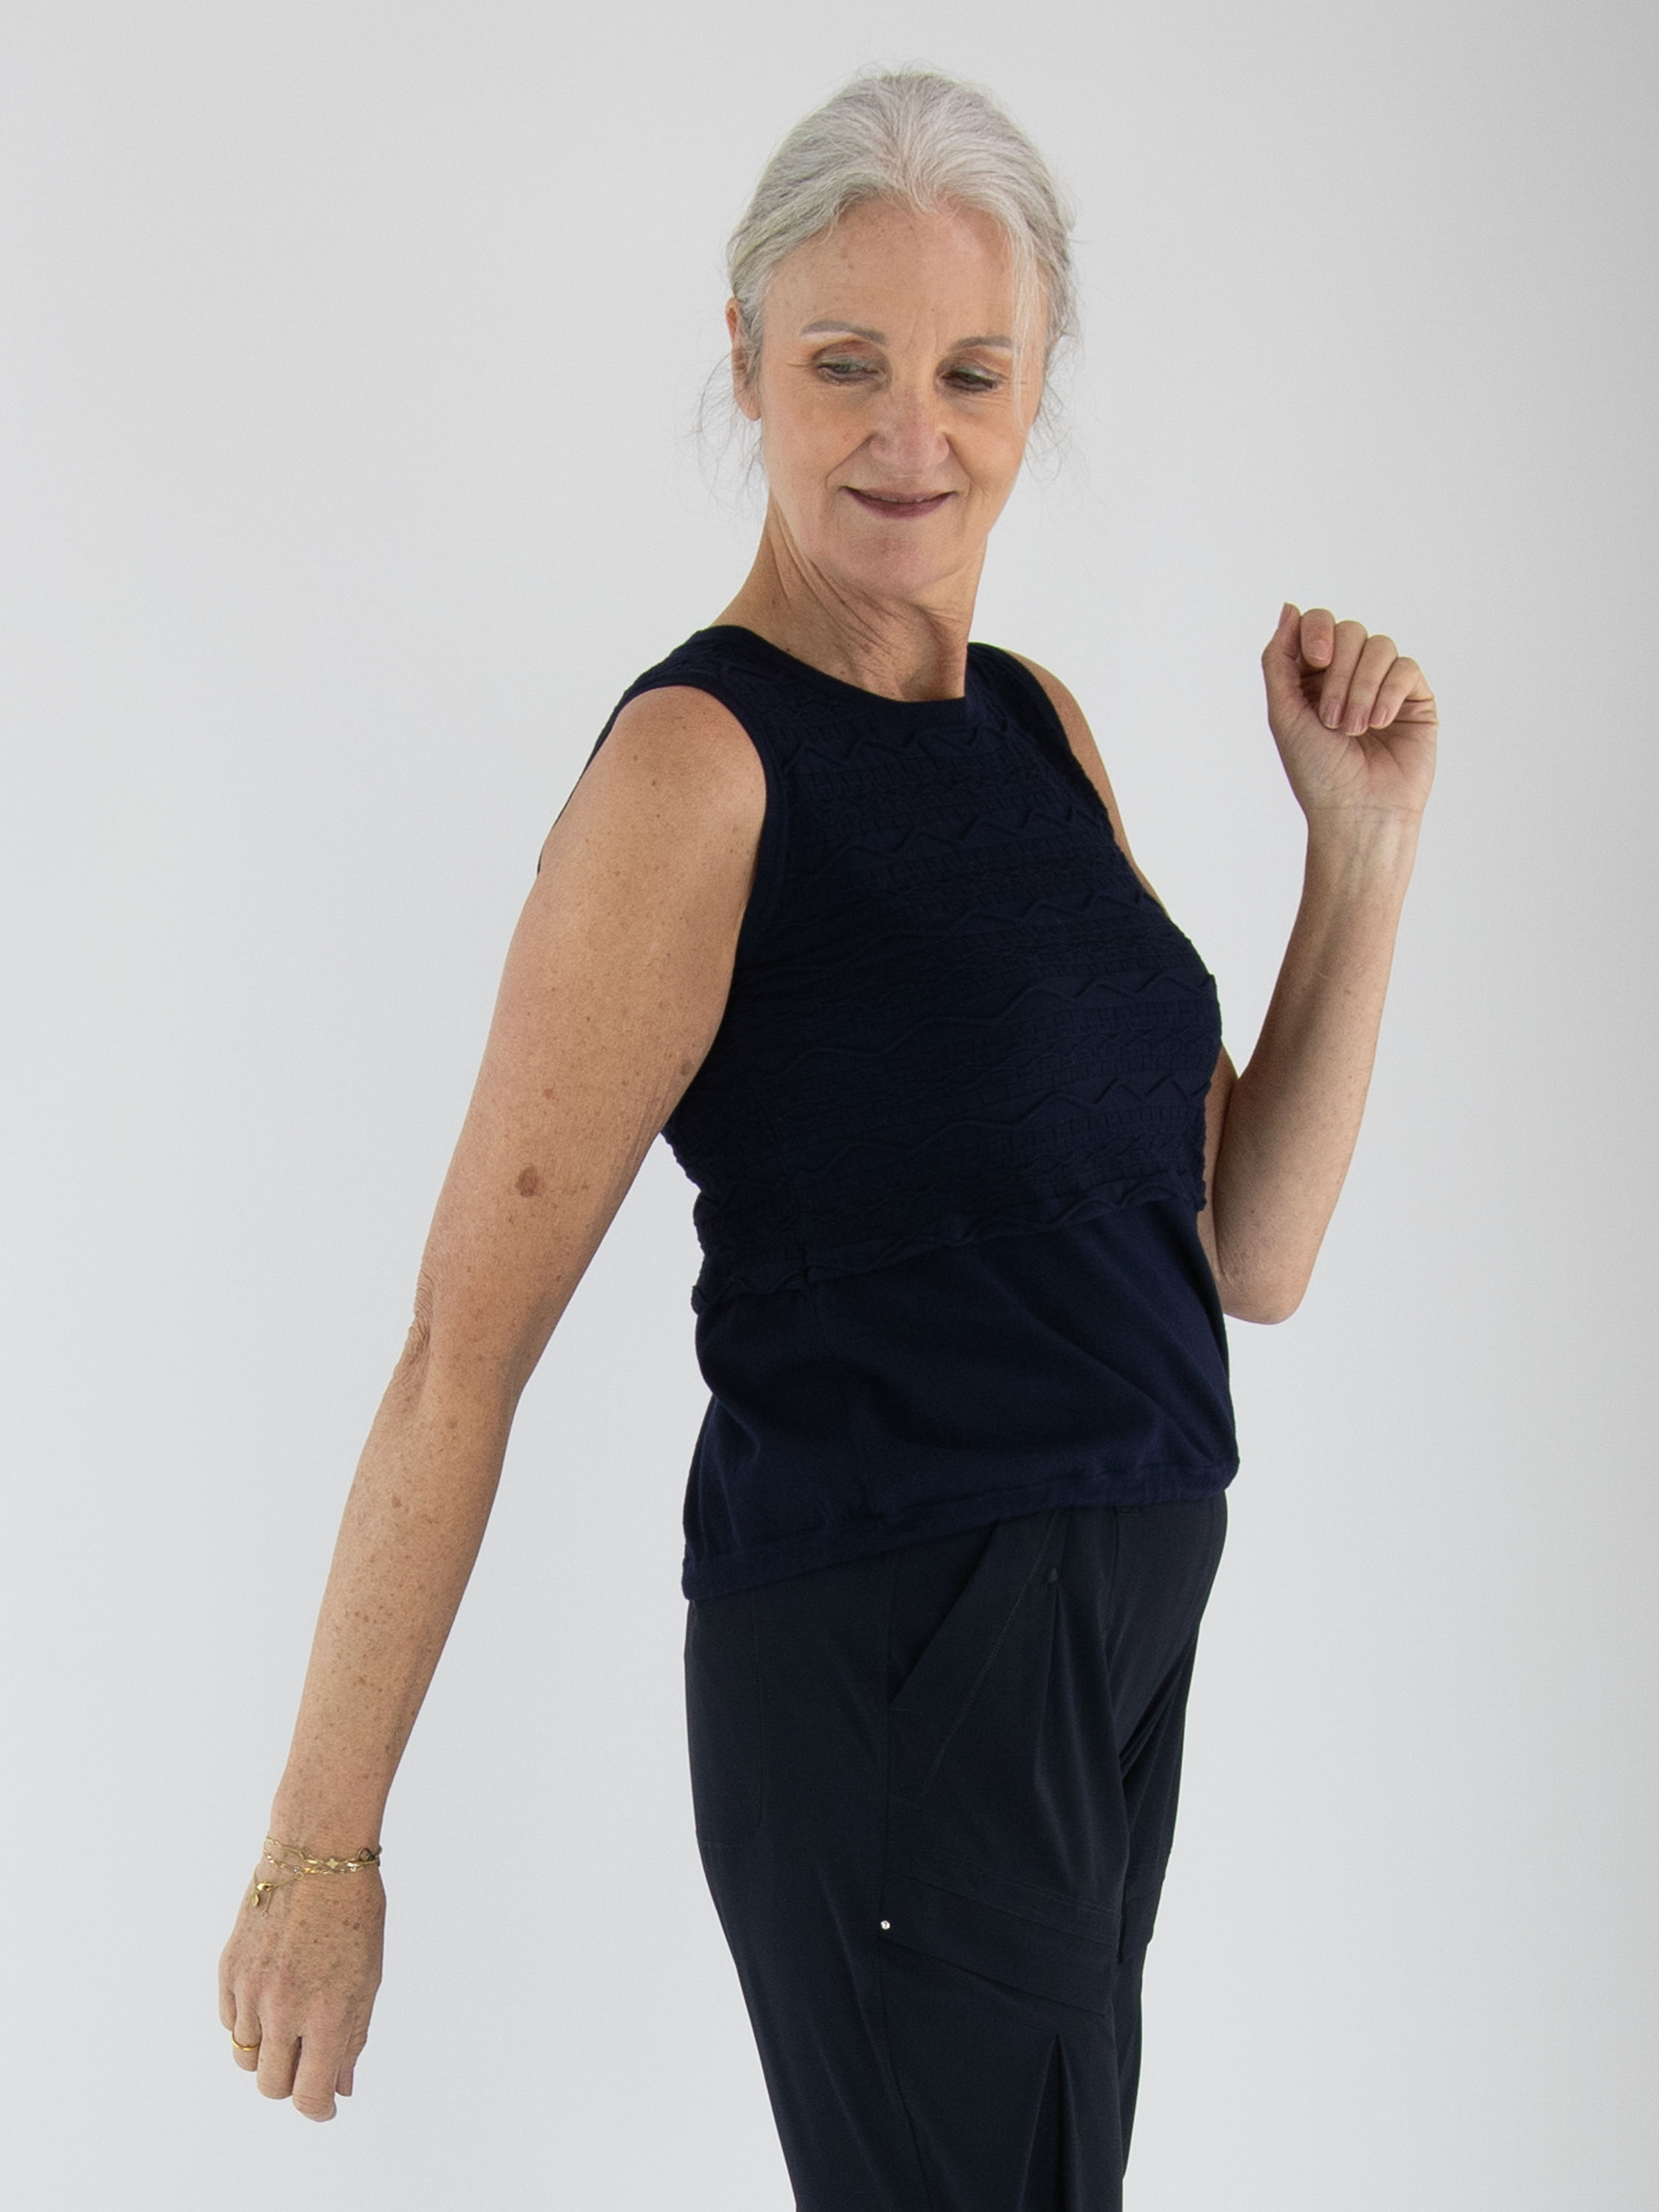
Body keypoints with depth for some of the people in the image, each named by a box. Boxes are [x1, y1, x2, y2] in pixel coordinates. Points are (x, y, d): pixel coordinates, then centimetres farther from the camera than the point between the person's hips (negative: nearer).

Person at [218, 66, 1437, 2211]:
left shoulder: (1040, 726, 9)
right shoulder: (699, 765, -15)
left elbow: (1247, 1255, 8)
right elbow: (467, 1339, -16)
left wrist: (1365, 842, -2)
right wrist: (319, 1848, -15)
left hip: (1118, 1642, 8)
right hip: (894, 1682, -8)